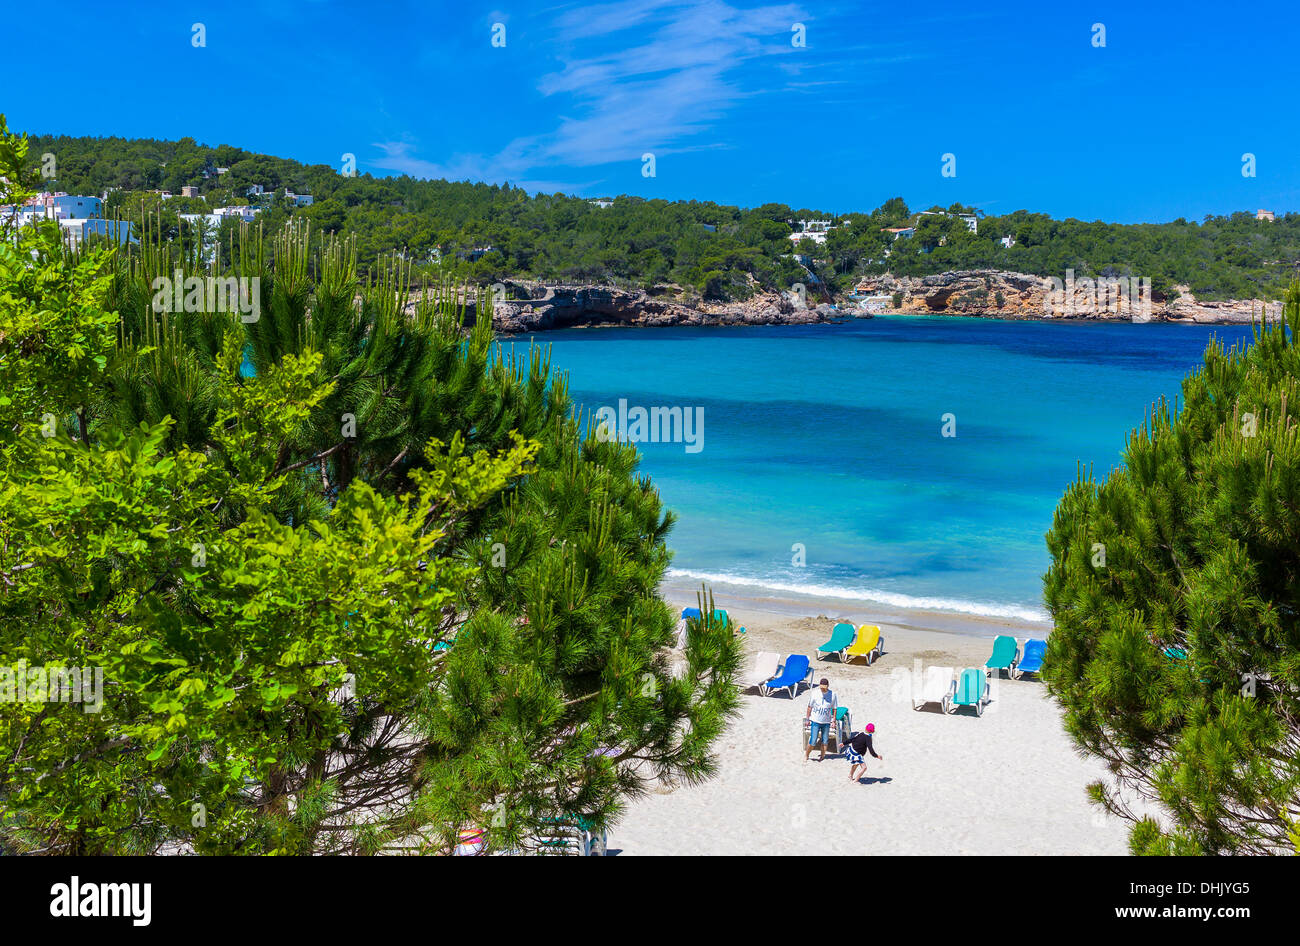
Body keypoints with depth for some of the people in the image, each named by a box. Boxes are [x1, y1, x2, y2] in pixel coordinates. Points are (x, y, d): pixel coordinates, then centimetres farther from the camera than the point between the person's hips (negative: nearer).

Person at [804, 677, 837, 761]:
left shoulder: (832, 694, -5)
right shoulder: (814, 693, -8)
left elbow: (834, 709, 5)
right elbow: (809, 707, 1)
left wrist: (833, 720, 4)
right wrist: (808, 719, 3)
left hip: (826, 722, 2)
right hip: (815, 721, -1)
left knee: (824, 741, 8)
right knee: (813, 741, -5)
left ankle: (822, 755, 28)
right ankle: (806, 755, 14)